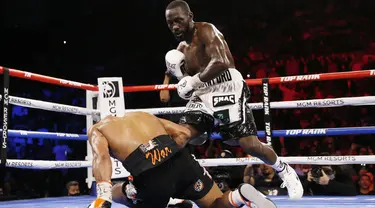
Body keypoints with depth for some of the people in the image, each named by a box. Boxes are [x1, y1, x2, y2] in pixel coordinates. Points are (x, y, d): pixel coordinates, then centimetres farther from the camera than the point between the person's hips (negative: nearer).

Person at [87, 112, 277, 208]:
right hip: (182, 160, 4)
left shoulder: (97, 129, 21)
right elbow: (183, 133, 23)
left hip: (152, 178, -3)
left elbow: (101, 157, -3)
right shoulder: (143, 115, 33)